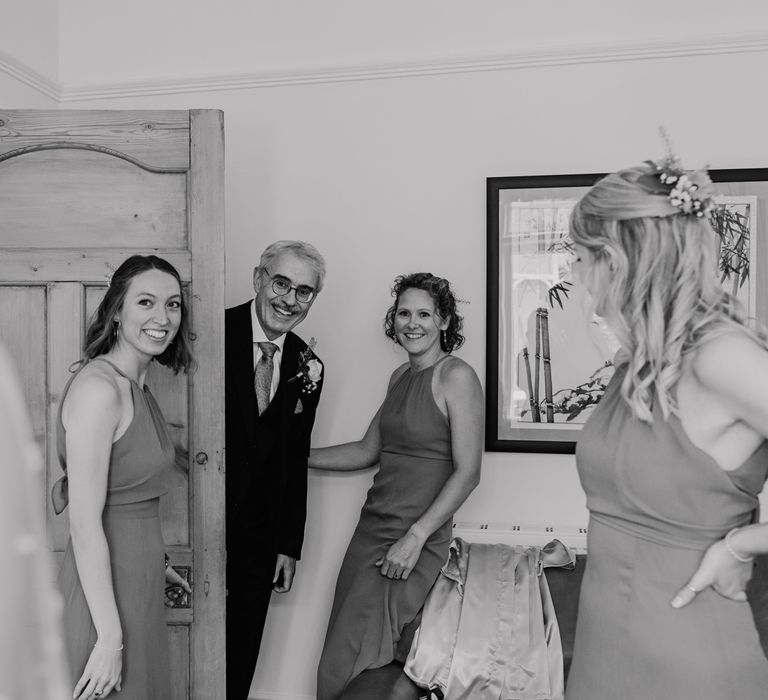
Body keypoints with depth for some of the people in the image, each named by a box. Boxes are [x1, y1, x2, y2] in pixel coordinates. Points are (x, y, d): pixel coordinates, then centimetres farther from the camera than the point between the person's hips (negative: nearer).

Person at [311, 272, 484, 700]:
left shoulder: (457, 377, -10)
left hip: (418, 539, -6)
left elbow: (467, 473, -13)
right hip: (372, 527, 7)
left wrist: (415, 537, -17)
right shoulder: (400, 376, 11)